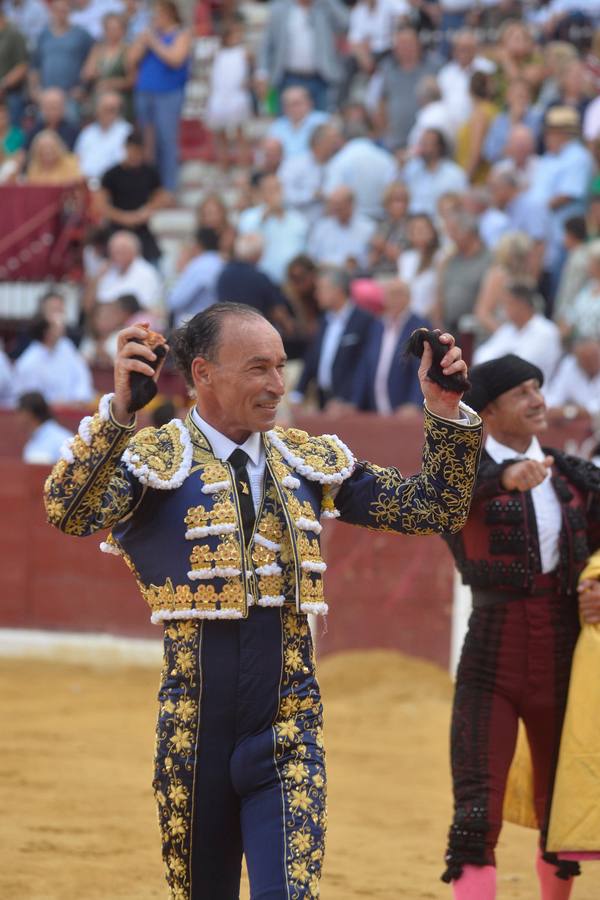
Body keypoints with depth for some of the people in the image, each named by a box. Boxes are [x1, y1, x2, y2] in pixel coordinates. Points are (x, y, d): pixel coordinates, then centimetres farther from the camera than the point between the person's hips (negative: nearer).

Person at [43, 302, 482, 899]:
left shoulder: (311, 463, 9)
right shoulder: (159, 459, -6)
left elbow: (435, 509, 9)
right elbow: (68, 513, -25)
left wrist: (445, 410, -5)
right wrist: (118, 409, -39)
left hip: (288, 736, 2)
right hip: (195, 734, -2)